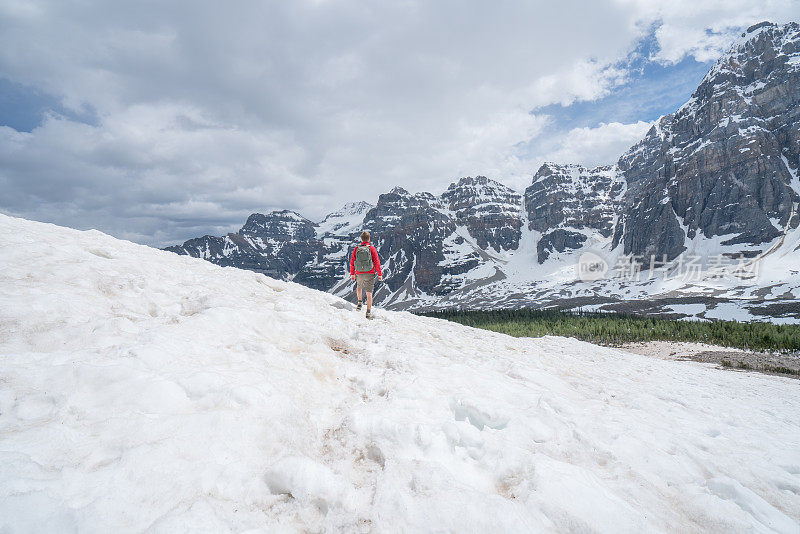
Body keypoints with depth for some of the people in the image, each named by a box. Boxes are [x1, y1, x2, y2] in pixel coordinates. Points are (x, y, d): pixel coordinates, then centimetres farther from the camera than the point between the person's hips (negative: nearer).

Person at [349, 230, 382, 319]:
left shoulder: (356, 249, -3)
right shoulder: (372, 249, -10)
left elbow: (352, 262, 4)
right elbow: (377, 262, -9)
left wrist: (352, 274, 16)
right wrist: (380, 274, 1)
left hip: (359, 274, 2)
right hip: (370, 274, -2)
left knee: (359, 287, 32)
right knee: (369, 293, 2)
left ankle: (359, 303, 28)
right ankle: (368, 312, 1)